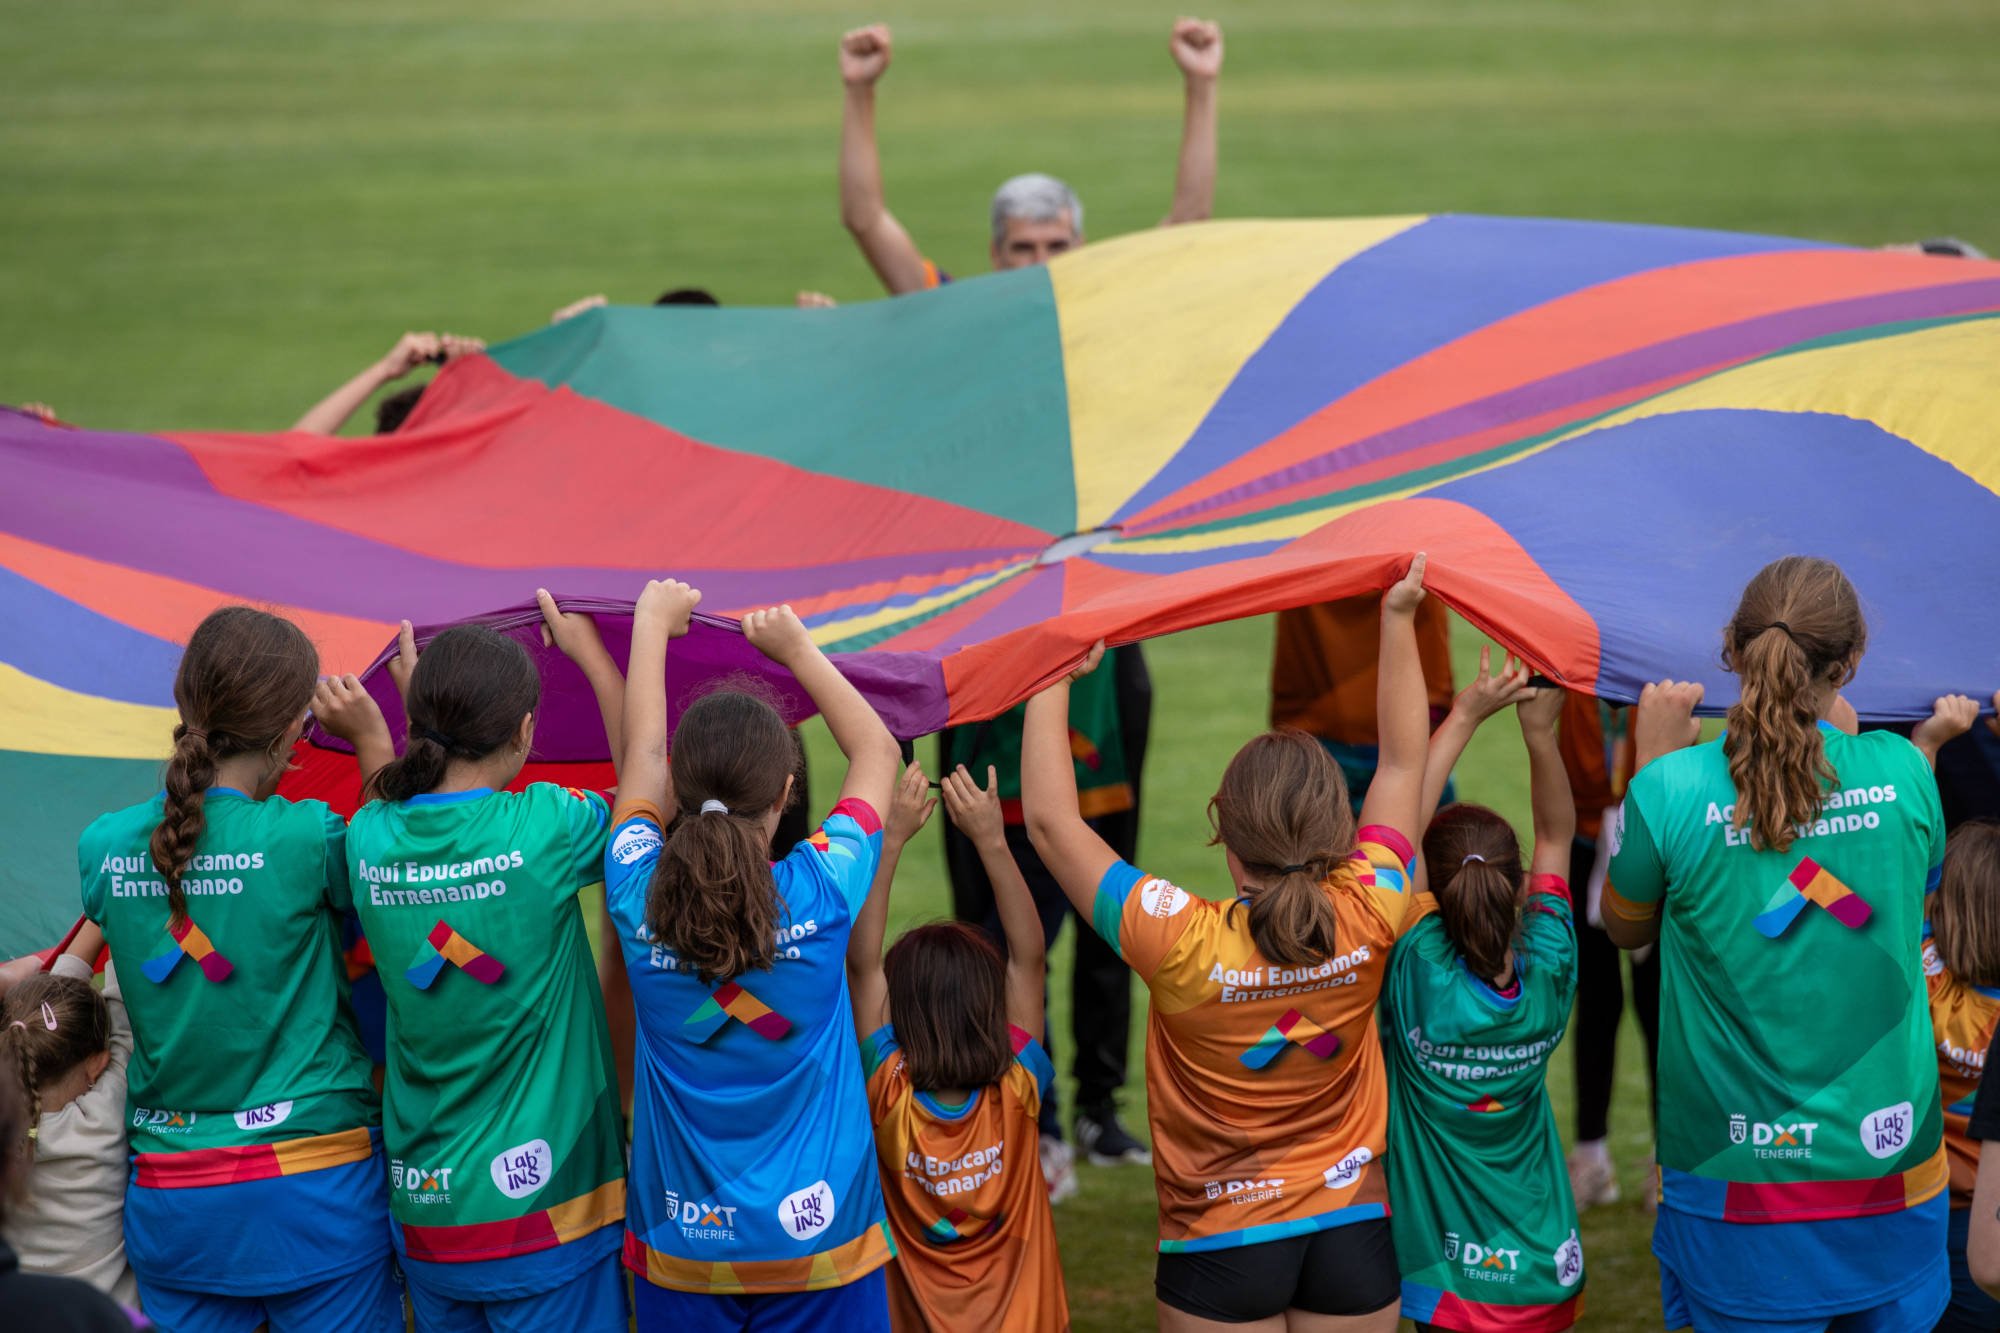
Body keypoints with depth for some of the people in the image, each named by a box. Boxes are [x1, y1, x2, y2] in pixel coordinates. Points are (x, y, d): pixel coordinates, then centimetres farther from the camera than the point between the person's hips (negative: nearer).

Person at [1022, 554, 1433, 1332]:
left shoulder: (1184, 945, -22)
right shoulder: (1369, 919, -12)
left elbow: (1048, 819, -14)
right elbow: (1403, 761, 3)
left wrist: (1053, 680, -5)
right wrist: (1398, 620, 10)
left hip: (1221, 1245, -3)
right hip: (1354, 1234, 3)